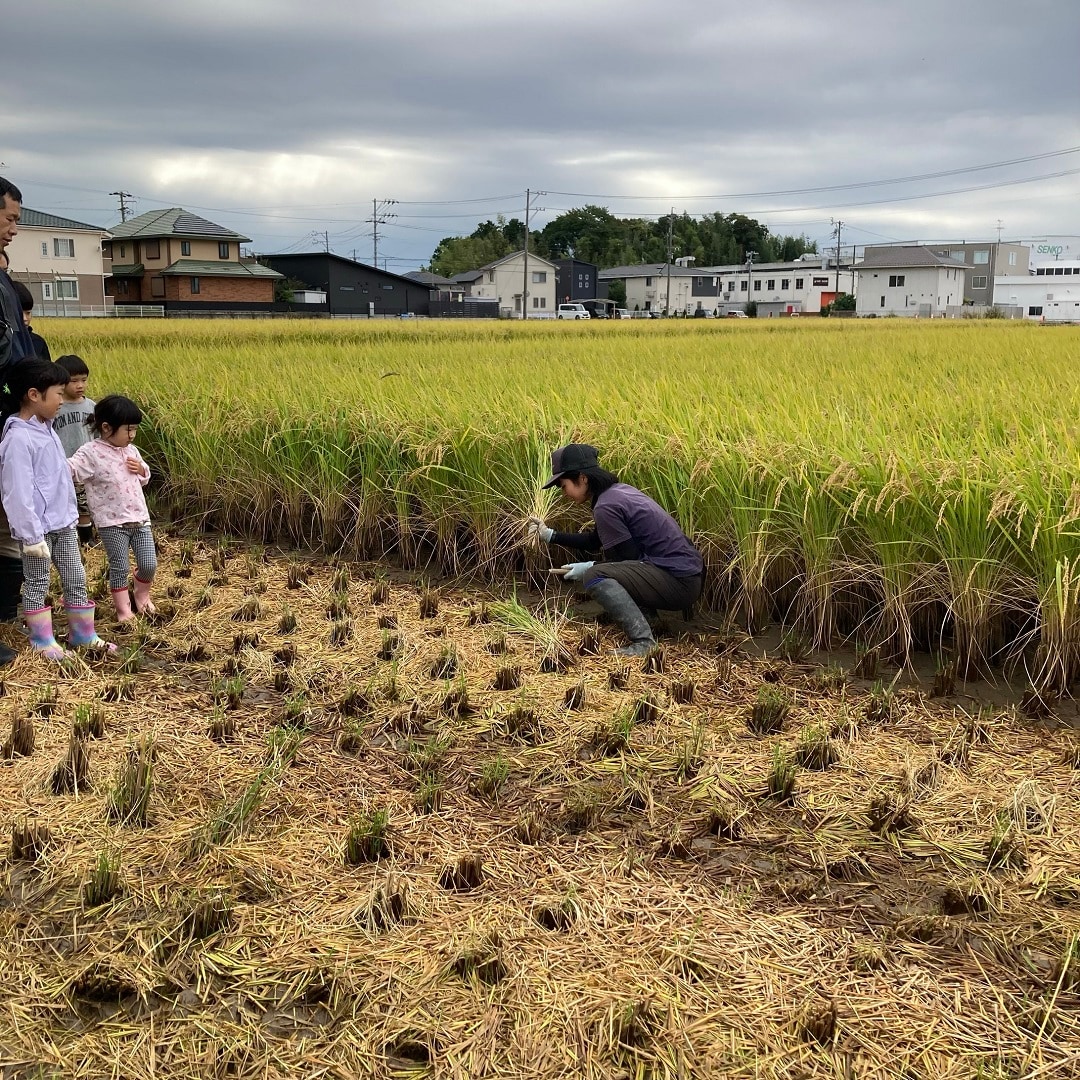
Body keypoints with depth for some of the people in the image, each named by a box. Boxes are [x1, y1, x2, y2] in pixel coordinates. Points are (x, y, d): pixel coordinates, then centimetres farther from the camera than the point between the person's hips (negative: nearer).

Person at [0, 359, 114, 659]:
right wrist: (32, 535, -20)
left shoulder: (46, 429, 6)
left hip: (62, 524, 8)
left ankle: (83, 633, 27)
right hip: (39, 527, -8)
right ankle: (42, 640, 21)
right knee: (37, 584, 8)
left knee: (76, 579, 14)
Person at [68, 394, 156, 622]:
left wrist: (140, 469, 0)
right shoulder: (91, 453, -12)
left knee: (149, 564, 5)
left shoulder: (131, 450, 8)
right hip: (112, 523, -5)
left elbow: (145, 478, 21)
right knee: (119, 567, 4)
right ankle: (123, 608, 21)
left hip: (139, 518, 5)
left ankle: (141, 594, 33)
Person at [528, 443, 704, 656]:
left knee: (594, 577, -20)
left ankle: (643, 641, -20)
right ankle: (646, 619, 15)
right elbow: (594, 541, 25)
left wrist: (588, 568, -2)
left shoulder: (606, 506, -17)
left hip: (679, 583, -10)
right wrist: (550, 535, 25)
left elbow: (629, 558, -13)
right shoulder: (618, 490, 12)